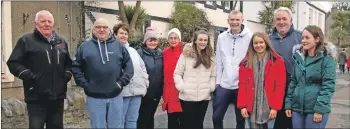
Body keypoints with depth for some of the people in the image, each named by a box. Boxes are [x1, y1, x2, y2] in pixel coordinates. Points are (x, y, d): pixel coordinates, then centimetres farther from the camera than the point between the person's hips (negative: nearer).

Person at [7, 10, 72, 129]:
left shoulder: (61, 42, 16)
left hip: (58, 97, 5)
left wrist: (67, 74, 7)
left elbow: (68, 62, 26)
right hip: (37, 98, -5)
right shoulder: (26, 40, 0)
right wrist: (28, 75, -17)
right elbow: (13, 63, -4)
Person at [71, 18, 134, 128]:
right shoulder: (84, 47, 3)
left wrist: (122, 82, -5)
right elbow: (76, 67, 2)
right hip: (94, 97, -1)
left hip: (115, 96, 1)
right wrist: (84, 84, -6)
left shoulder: (119, 46, 6)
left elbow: (129, 66, 4)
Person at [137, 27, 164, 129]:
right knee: (143, 117, 4)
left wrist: (161, 88, 10)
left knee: (150, 116, 18)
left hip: (157, 92, 5)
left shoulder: (160, 53, 5)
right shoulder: (140, 52, -11)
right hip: (144, 92, -5)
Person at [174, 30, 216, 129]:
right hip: (187, 97, -3)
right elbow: (177, 73, -3)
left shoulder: (210, 56, 11)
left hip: (204, 97, 4)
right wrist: (182, 87, -13)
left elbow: (213, 75, 11)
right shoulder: (186, 54, -4)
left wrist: (211, 87, -3)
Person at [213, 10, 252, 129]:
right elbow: (219, 62, 9)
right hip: (223, 85, 3)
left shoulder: (250, 37, -6)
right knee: (216, 117, 9)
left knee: (240, 119, 11)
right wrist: (217, 82, 6)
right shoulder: (222, 37, 6)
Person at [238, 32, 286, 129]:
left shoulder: (277, 61, 0)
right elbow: (242, 85, 3)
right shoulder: (246, 62, 7)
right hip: (251, 108, 2)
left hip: (269, 108, -2)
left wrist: (275, 107, -10)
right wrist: (242, 106, -5)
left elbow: (280, 86, -4)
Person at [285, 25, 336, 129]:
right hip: (297, 107, 5)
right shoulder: (298, 58, 10)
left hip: (316, 109, -5)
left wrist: (320, 109, -17)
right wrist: (288, 104, 8)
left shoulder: (326, 59, -6)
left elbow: (328, 85, -11)